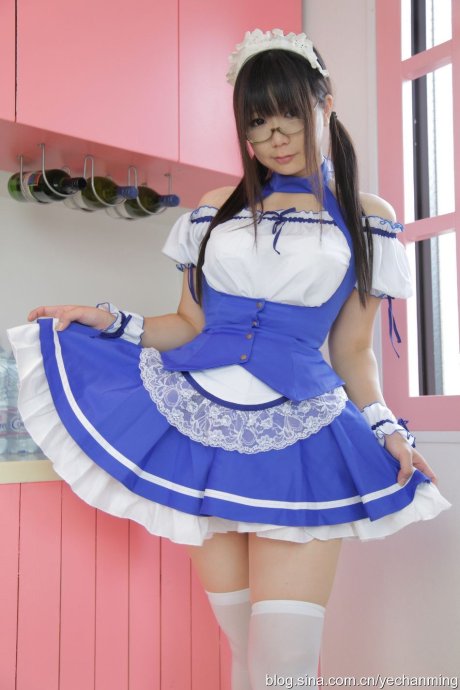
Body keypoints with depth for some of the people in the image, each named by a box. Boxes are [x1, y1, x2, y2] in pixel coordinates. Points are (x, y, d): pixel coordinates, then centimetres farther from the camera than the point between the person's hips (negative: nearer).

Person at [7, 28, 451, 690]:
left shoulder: (368, 219, 6)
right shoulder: (216, 211, 10)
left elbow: (352, 350, 8)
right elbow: (190, 326, 12)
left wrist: (387, 429, -3)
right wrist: (109, 321, 0)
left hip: (300, 442, -2)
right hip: (199, 425, 2)